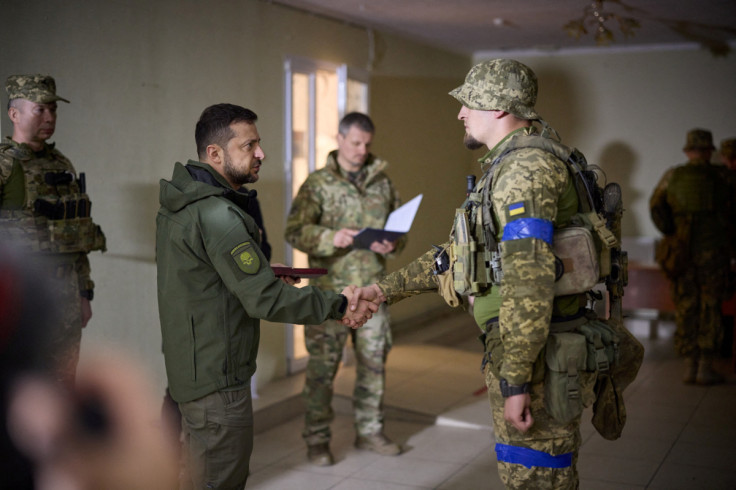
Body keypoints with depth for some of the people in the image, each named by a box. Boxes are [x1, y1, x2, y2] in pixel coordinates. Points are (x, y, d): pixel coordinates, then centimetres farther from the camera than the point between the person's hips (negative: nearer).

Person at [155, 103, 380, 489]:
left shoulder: (180, 204, 8)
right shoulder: (216, 214, -24)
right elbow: (265, 299, -25)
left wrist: (261, 269, 14)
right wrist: (338, 304, -16)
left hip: (190, 368, 11)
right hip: (218, 380, -11)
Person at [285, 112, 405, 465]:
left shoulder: (382, 181, 10)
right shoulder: (318, 183, -1)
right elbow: (294, 232, -7)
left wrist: (393, 244, -6)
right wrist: (331, 238, -24)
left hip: (372, 288, 4)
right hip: (331, 288, -4)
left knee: (373, 362, 11)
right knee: (323, 365, 0)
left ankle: (370, 431, 26)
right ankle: (317, 440, 12)